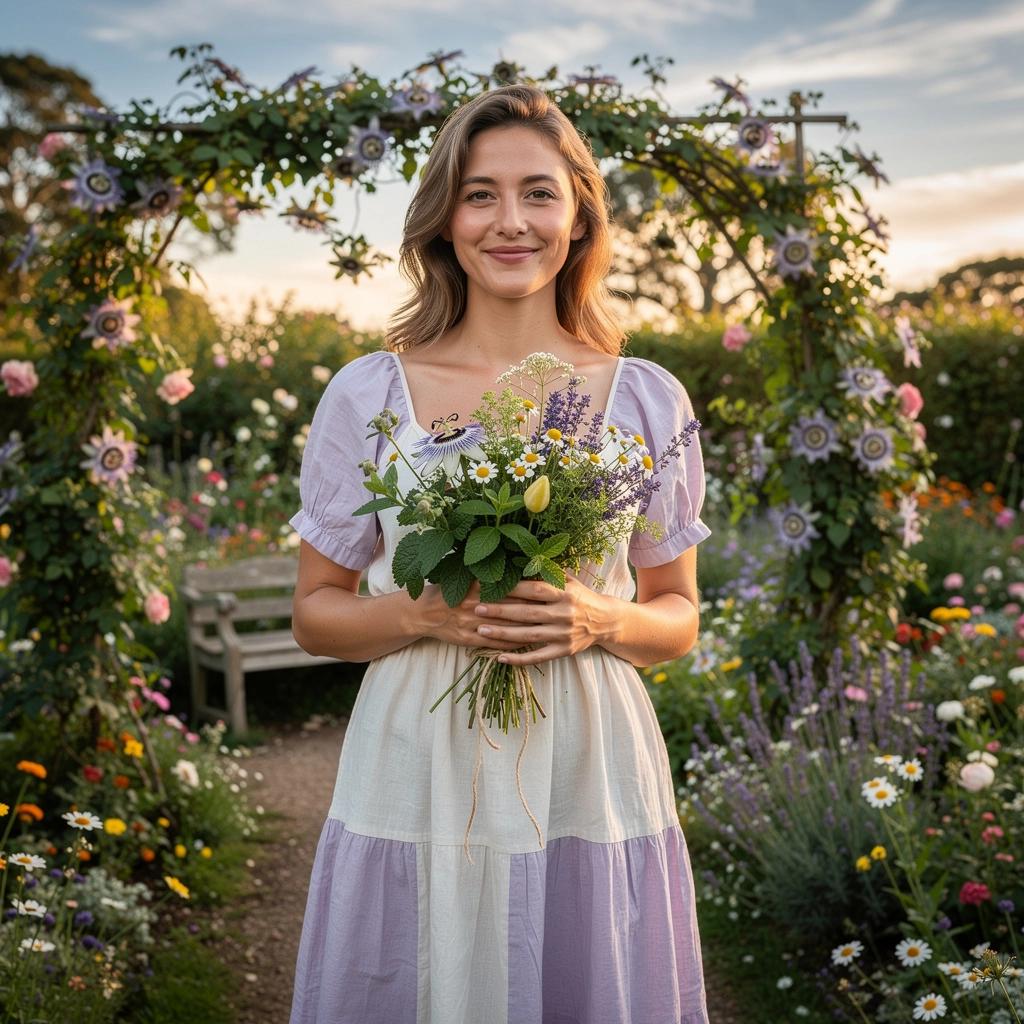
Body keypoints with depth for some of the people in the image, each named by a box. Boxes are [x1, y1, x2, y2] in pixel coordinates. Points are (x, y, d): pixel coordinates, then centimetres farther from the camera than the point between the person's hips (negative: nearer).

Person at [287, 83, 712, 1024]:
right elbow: (315, 614, 4)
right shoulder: (366, 396, -1)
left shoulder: (647, 400, 1)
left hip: (592, 783, 1)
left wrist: (602, 620, -13)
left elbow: (678, 619, 8)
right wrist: (422, 612, -15)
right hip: (415, 787, 0)